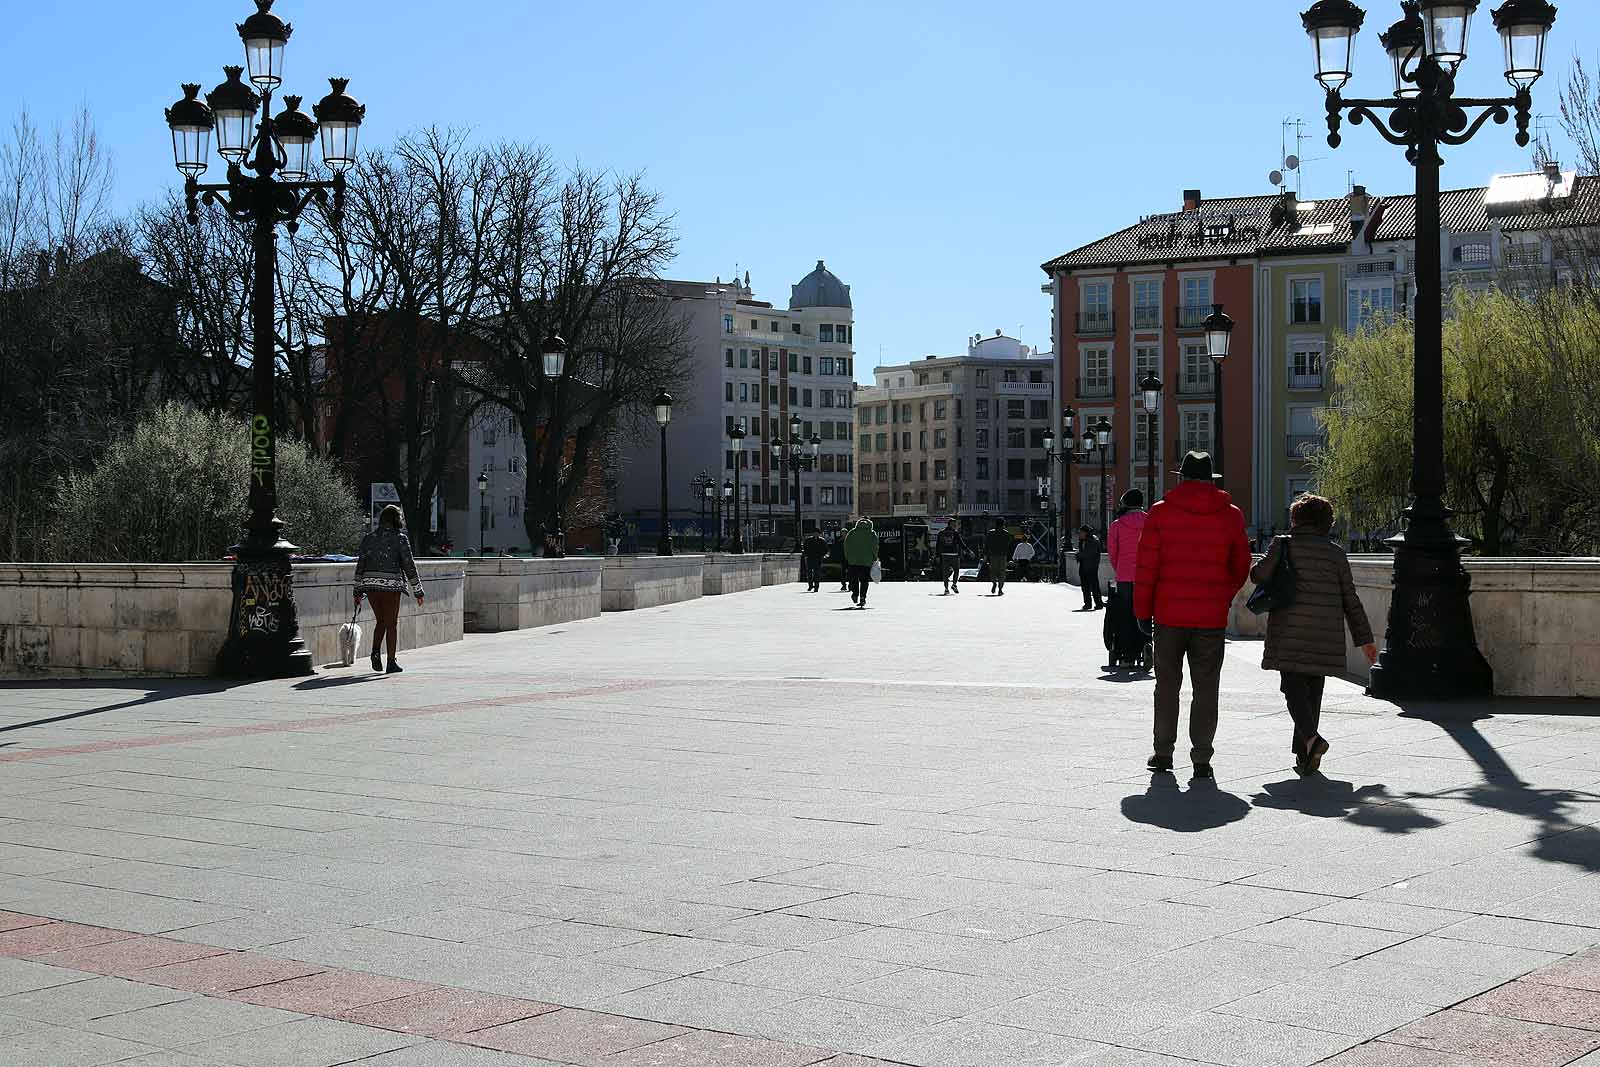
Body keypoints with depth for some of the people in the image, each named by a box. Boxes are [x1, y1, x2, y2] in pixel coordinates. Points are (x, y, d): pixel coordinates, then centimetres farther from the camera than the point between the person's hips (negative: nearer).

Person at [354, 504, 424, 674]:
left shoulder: (368, 538, 9)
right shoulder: (400, 538, -3)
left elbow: (360, 566, 7)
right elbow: (409, 565, -4)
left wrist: (358, 592, 12)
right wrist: (418, 591, 1)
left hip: (370, 584, 4)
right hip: (391, 584, -4)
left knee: (381, 621, 19)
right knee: (392, 624, 5)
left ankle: (375, 651, -1)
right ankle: (391, 663, 6)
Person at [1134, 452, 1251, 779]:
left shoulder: (1161, 512, -2)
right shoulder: (1231, 515, 2)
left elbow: (1146, 566, -3)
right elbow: (1241, 567, 8)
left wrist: (1142, 610, 3)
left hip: (1169, 614, 0)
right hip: (1212, 617, 0)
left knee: (1167, 684, 12)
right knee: (1206, 688, 5)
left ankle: (1163, 752, 15)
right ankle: (1201, 759, 2)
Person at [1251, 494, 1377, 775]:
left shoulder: (1284, 545, 0)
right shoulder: (1336, 552, 8)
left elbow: (1261, 575, -13)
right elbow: (1350, 599, 9)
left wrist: (1254, 569, 13)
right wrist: (1365, 639, 14)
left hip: (1291, 630, -3)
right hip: (1326, 633, 3)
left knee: (1293, 686, -1)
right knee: (1313, 689, 11)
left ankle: (1311, 739, -25)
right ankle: (1302, 752, 12)